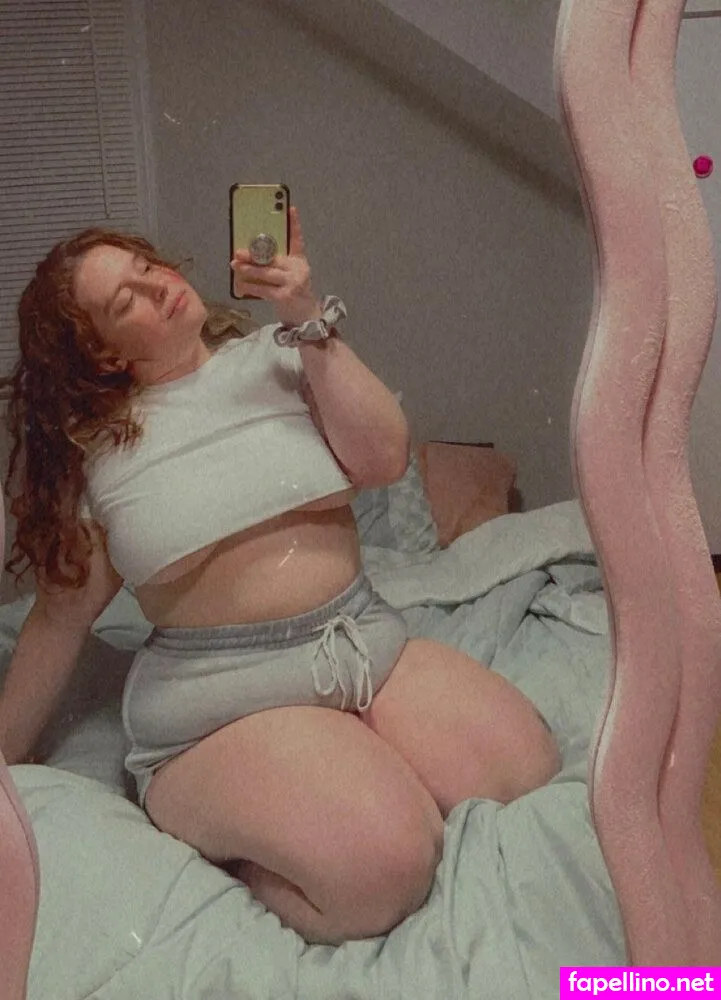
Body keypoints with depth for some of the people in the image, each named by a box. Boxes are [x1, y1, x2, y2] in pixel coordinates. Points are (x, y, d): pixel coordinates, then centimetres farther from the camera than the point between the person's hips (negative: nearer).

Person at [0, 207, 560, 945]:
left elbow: (383, 460, -5)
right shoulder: (89, 449, 2)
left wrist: (310, 323, -10)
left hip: (366, 637, 4)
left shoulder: (272, 355, 7)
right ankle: (221, 838, 1)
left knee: (529, 772, -16)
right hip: (223, 691, -4)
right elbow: (61, 616, 7)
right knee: (379, 870, -28)